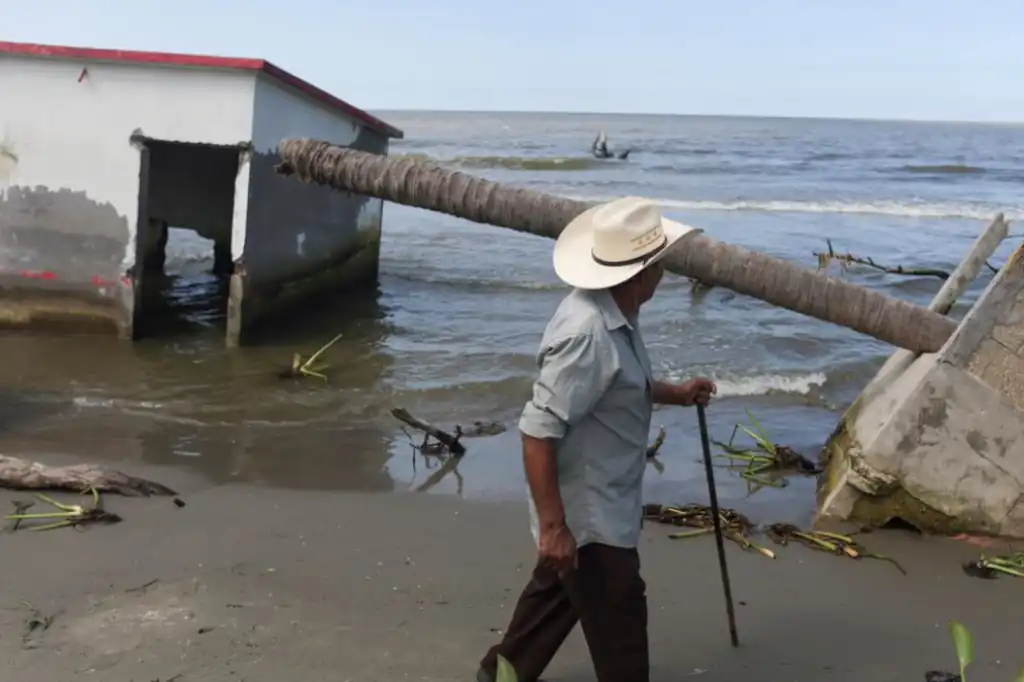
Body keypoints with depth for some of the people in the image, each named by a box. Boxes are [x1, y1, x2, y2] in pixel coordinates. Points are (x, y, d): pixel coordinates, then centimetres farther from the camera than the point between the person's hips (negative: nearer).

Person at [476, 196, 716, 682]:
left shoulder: (613, 314, 1)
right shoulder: (588, 334, -31)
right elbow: (538, 431, -31)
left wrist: (675, 394, 14)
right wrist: (553, 525, -28)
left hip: (597, 501, 10)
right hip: (588, 513, -10)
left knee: (557, 589, 27)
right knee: (618, 616, 6)